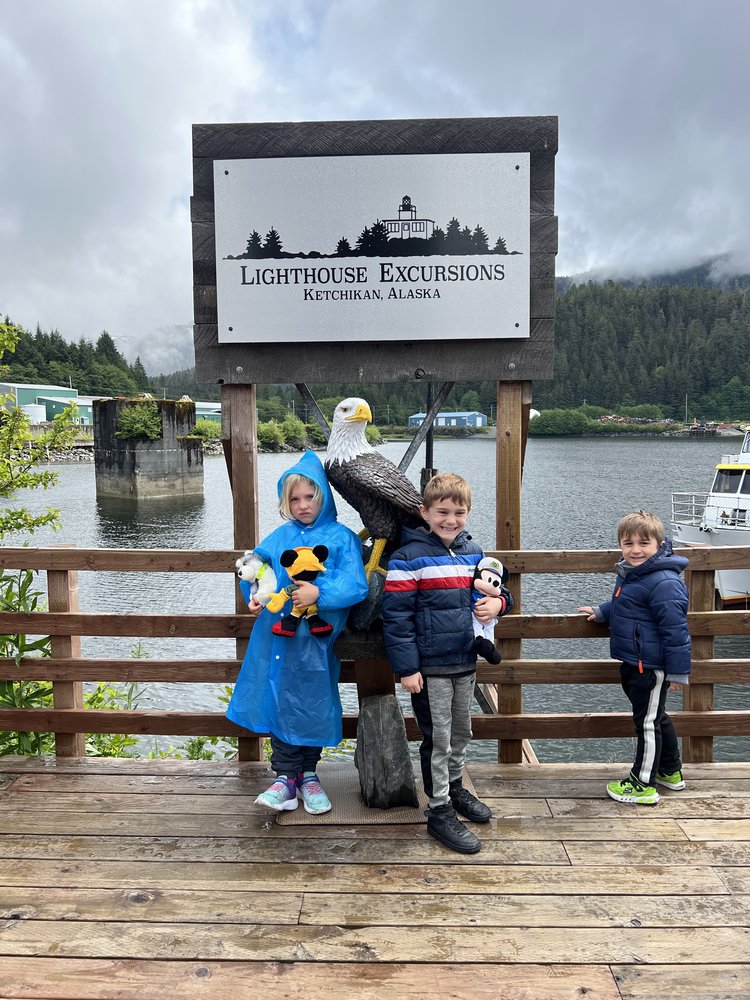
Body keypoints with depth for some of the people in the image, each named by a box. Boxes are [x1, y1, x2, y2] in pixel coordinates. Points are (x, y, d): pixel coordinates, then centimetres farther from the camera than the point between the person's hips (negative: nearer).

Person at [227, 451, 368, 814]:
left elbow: (355, 585, -15)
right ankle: (286, 778, 24)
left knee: (313, 708, 10)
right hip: (277, 639, 3)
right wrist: (255, 596, -10)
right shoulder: (279, 537, 6)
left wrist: (319, 594, -28)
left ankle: (308, 774, 32)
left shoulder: (341, 538, -5)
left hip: (315, 644, -3)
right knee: (279, 706, 9)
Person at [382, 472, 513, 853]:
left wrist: (497, 602, -9)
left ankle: (454, 787, 44)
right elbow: (396, 616, -16)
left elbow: (494, 588, 16)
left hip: (465, 663, 6)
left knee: (461, 732, 22)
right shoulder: (409, 558, -15)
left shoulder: (474, 554, 4)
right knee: (438, 738, 5)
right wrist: (406, 668, -18)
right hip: (429, 667, -6)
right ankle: (440, 812, 21)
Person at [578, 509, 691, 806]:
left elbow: (675, 629, -23)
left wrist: (678, 671, -20)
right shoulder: (628, 573, 7)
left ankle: (643, 785, 17)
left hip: (650, 667, -10)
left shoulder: (663, 582, -24)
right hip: (634, 662, 10)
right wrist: (601, 612, 18)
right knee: (657, 718, 23)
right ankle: (670, 772, 40)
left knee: (647, 723, 3)